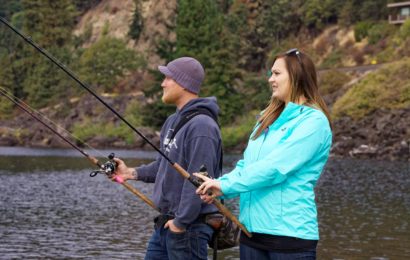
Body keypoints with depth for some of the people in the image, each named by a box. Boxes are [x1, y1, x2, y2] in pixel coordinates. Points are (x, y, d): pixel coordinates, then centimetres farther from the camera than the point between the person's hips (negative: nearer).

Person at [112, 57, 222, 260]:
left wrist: (180, 222, -21)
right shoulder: (173, 121, 13)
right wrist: (132, 173, 9)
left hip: (188, 226, -10)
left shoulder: (201, 126, -19)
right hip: (165, 224, 10)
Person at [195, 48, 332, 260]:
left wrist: (225, 186, -16)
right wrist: (217, 185, -4)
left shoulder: (313, 121, -10)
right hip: (252, 229, 7)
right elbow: (246, 165, 14)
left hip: (289, 232, -7)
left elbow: (276, 167, -19)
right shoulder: (269, 119, 16)